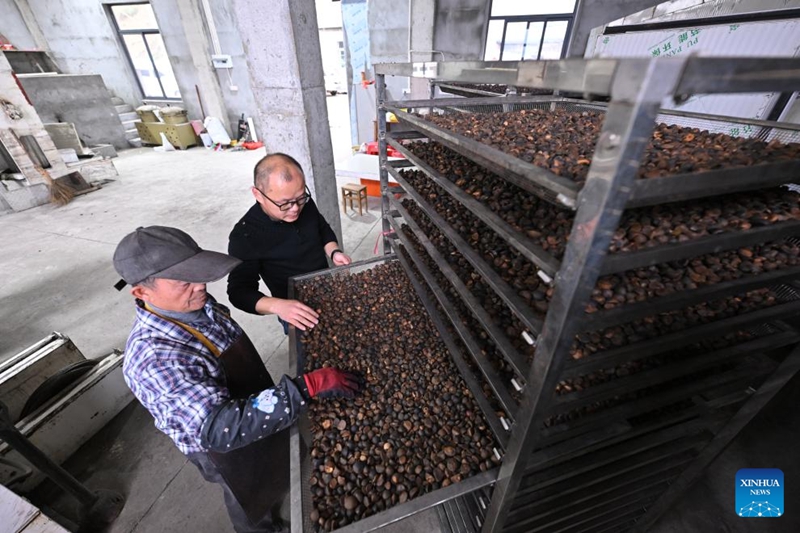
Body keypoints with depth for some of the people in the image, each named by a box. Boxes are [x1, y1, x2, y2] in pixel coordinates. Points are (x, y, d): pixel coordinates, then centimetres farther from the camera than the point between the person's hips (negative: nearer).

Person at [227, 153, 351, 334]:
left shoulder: (306, 204, -12)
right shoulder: (244, 237, -25)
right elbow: (239, 291, -21)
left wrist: (333, 252, -14)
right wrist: (277, 306, -40)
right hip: (295, 308, -3)